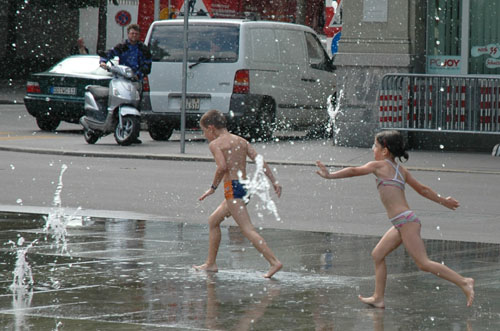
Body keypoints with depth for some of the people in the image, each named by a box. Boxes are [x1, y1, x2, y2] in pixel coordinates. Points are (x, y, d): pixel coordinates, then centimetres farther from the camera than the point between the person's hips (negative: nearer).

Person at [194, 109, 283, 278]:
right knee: (213, 220, 23)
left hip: (232, 187, -9)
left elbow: (222, 166, -19)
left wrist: (213, 187, -9)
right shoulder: (241, 141, 17)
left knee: (248, 230, -13)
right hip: (245, 186, 9)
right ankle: (210, 263, 28)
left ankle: (274, 262, -25)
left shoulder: (215, 144, -3)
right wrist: (274, 181, 4)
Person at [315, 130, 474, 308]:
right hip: (401, 225, 10)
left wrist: (330, 175, 10)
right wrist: (442, 200, 34)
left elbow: (354, 171, 2)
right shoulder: (401, 170, 17)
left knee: (423, 263, -12)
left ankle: (464, 282, -14)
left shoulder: (379, 165, -4)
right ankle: (378, 298, 18)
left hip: (405, 220, -10)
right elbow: (422, 189, 23)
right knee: (378, 255, 15)